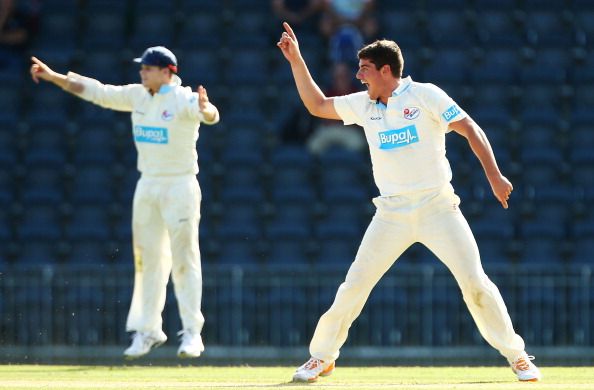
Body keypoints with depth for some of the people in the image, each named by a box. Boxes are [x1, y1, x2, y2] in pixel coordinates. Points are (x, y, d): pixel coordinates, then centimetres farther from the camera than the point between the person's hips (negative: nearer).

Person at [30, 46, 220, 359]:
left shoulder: (183, 100, -15)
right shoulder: (137, 96, 5)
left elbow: (210, 116, -35)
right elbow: (94, 91, 8)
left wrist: (205, 109, -59)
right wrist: (53, 76, 2)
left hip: (179, 186, -7)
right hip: (147, 186, 7)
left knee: (184, 259, -6)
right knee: (148, 258, 10)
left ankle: (192, 331, -2)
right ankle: (148, 330, 16)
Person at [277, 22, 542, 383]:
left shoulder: (424, 96, -6)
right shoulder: (364, 105, 9)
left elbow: (471, 130, -6)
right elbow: (317, 105, 18)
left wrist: (495, 177, -15)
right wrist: (296, 60, 10)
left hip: (438, 208, -4)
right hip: (392, 214, 4)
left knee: (474, 281, -9)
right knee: (355, 283, -2)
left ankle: (516, 355, 4)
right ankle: (323, 356, 10)